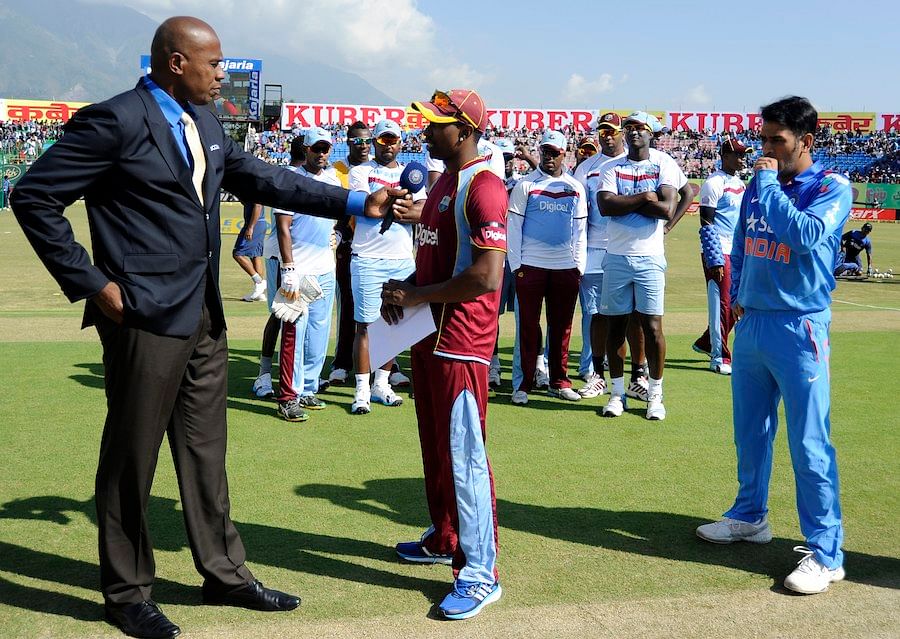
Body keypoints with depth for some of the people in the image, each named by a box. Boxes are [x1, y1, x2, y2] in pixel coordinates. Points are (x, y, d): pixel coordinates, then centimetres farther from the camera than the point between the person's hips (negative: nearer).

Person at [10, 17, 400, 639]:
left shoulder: (205, 122, 10)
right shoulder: (114, 121, -13)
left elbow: (261, 179, 15)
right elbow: (34, 198, -11)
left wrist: (359, 202, 11)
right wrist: (92, 283, -14)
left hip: (204, 314, 8)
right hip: (146, 315, -8)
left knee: (206, 448, 16)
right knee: (132, 457, 6)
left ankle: (225, 572, 29)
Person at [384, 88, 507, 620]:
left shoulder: (483, 187, -16)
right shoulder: (443, 183, 16)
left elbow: (487, 276, -25)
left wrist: (417, 295, -16)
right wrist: (404, 288, 6)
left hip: (461, 344, -10)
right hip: (428, 337, 10)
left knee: (464, 454, -7)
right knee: (435, 446, 20)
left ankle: (481, 572, 0)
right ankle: (444, 540, 36)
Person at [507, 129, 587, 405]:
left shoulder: (575, 188, 10)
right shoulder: (526, 184, 1)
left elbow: (580, 230, 13)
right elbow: (513, 226, -1)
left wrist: (579, 265, 6)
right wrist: (516, 265, -6)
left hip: (566, 268, 3)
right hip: (530, 266, -3)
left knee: (562, 327, 8)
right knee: (528, 326, -1)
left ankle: (559, 381, 17)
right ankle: (522, 384, 3)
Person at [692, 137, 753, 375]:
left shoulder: (740, 183, 15)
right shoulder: (714, 183, -10)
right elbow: (706, 225, -15)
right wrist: (715, 260, -19)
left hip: (738, 254, 9)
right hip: (719, 253, -8)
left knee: (735, 304, 12)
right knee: (721, 304, -5)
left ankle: (706, 343, 28)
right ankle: (720, 358, 2)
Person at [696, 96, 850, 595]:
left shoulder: (832, 188, -7)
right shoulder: (757, 187, 10)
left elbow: (804, 235, -25)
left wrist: (769, 182, -16)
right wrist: (737, 298, 12)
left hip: (799, 328, -6)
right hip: (750, 324, 6)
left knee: (809, 443, -6)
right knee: (750, 431, 16)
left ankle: (825, 550, 2)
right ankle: (750, 516, 33)